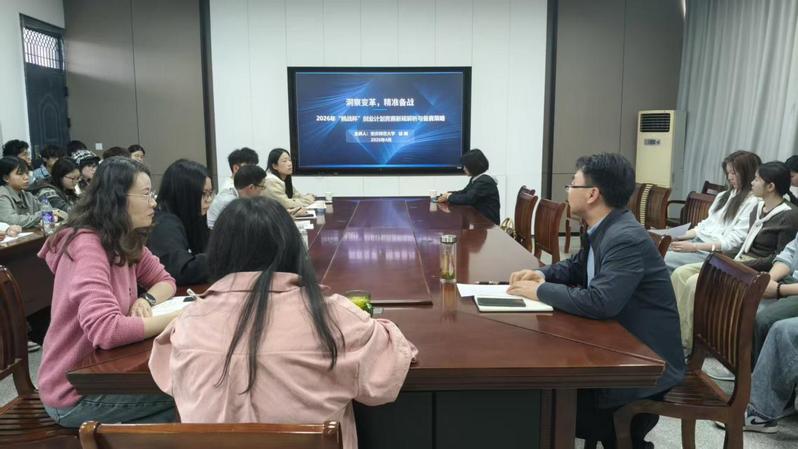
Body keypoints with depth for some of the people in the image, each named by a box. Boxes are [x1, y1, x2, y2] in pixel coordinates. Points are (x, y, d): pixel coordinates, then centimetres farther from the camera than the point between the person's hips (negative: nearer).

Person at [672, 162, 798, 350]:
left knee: (695, 283, -26)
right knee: (680, 273, -10)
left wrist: (742, 265, -19)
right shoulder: (758, 208, 14)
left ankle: (687, 342, -13)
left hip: (756, 272, -9)